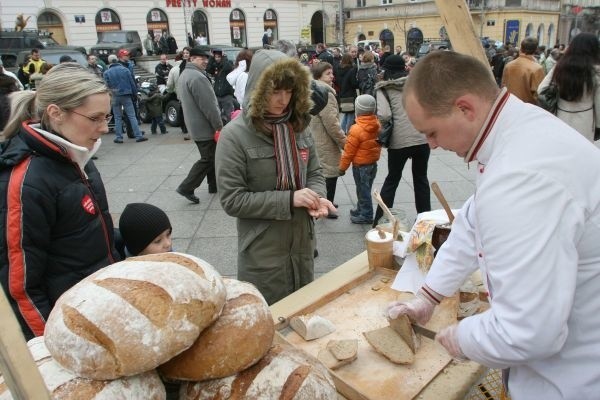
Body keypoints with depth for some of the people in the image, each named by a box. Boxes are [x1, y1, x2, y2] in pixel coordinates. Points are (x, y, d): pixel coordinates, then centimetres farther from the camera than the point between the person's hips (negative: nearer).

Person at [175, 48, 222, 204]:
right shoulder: (197, 77, -21)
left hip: (195, 125, 10)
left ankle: (214, 184, 26)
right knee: (208, 159, -3)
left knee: (210, 156, 18)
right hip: (205, 126, -10)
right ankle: (186, 187, -2)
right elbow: (208, 105, -23)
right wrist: (219, 124, -15)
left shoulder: (183, 75, 13)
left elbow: (184, 100, 21)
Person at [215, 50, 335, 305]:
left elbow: (314, 173, 8)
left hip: (302, 245, 5)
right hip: (262, 253, -5)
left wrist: (316, 198, -14)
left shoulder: (299, 126, 0)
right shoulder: (235, 135, -15)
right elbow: (232, 200, -18)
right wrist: (289, 199, -23)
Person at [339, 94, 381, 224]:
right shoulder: (378, 125, -2)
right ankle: (361, 209, 35)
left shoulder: (356, 130, -22)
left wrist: (342, 167, -5)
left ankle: (366, 215, 13)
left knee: (363, 190, 4)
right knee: (365, 189, 20)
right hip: (373, 163, 7)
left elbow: (349, 152, -16)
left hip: (360, 166, -7)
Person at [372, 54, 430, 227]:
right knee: (421, 178, 18)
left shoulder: (383, 88, 1)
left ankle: (379, 220, 16)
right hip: (423, 137, 3)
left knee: (392, 179, 13)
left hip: (399, 140, -2)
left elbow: (384, 115, -13)